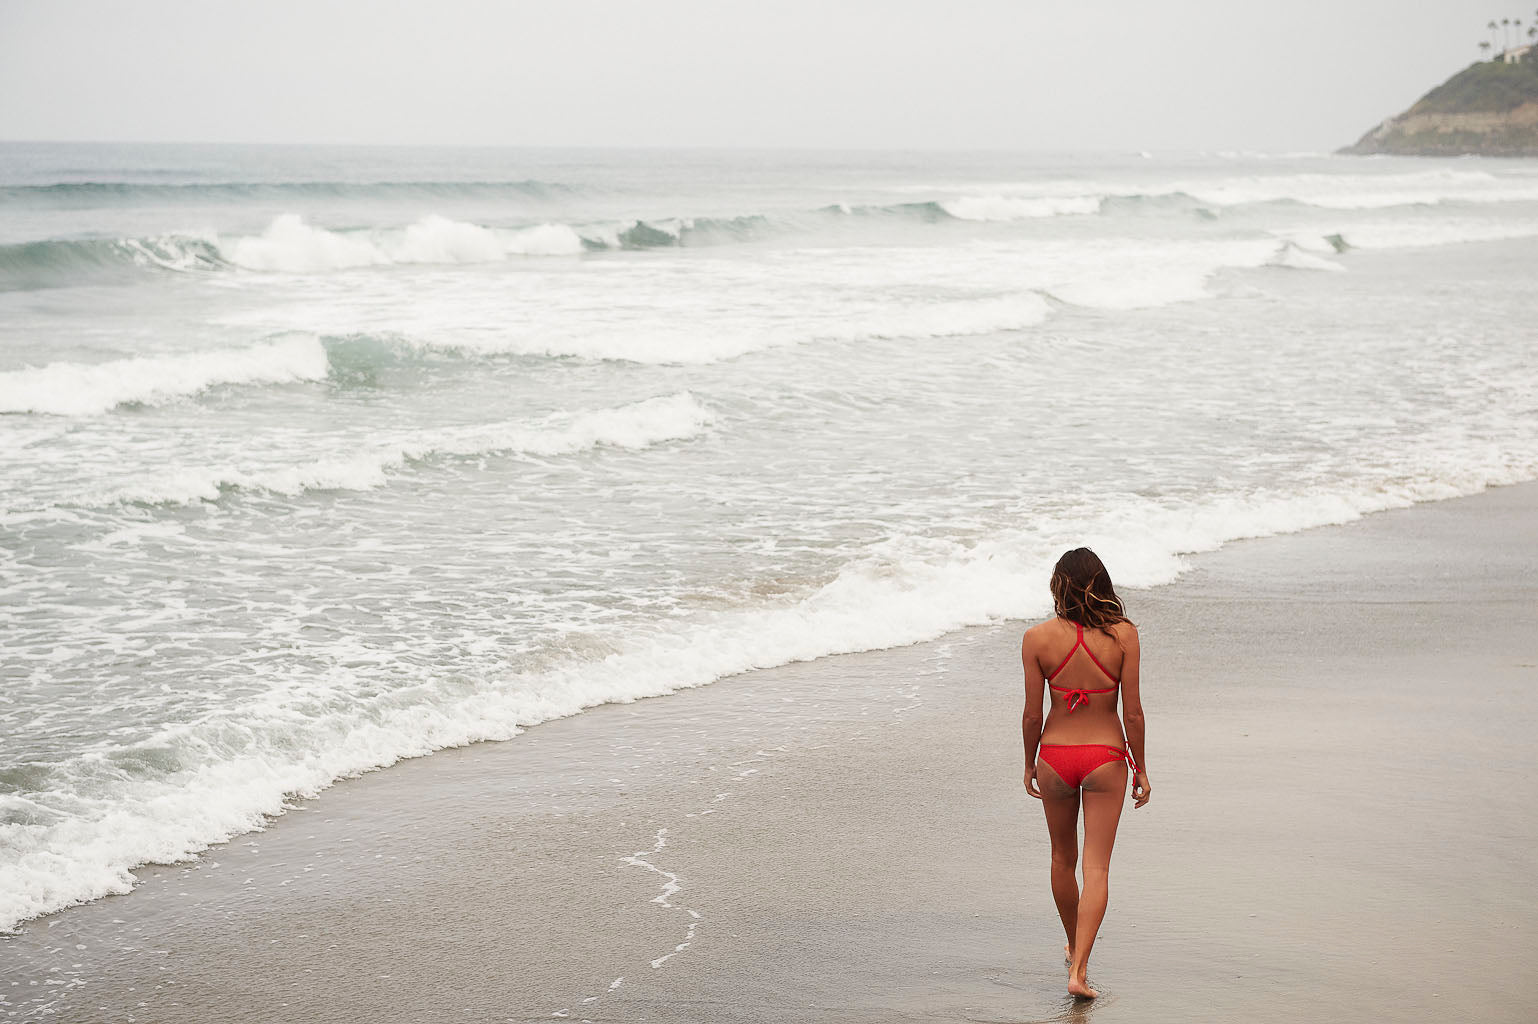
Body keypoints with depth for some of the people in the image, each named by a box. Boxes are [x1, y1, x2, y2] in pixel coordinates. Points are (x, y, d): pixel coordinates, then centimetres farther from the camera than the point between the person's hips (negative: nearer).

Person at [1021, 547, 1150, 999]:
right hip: (1106, 756, -1)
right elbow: (1133, 712, -8)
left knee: (1063, 858, 22)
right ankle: (1079, 969, -8)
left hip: (1055, 757, 1)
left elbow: (1032, 714, -5)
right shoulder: (1123, 634, -11)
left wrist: (1029, 764, 11)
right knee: (1097, 866, 2)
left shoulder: (1037, 638, -10)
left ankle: (1074, 945, 41)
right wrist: (1140, 769, 4)